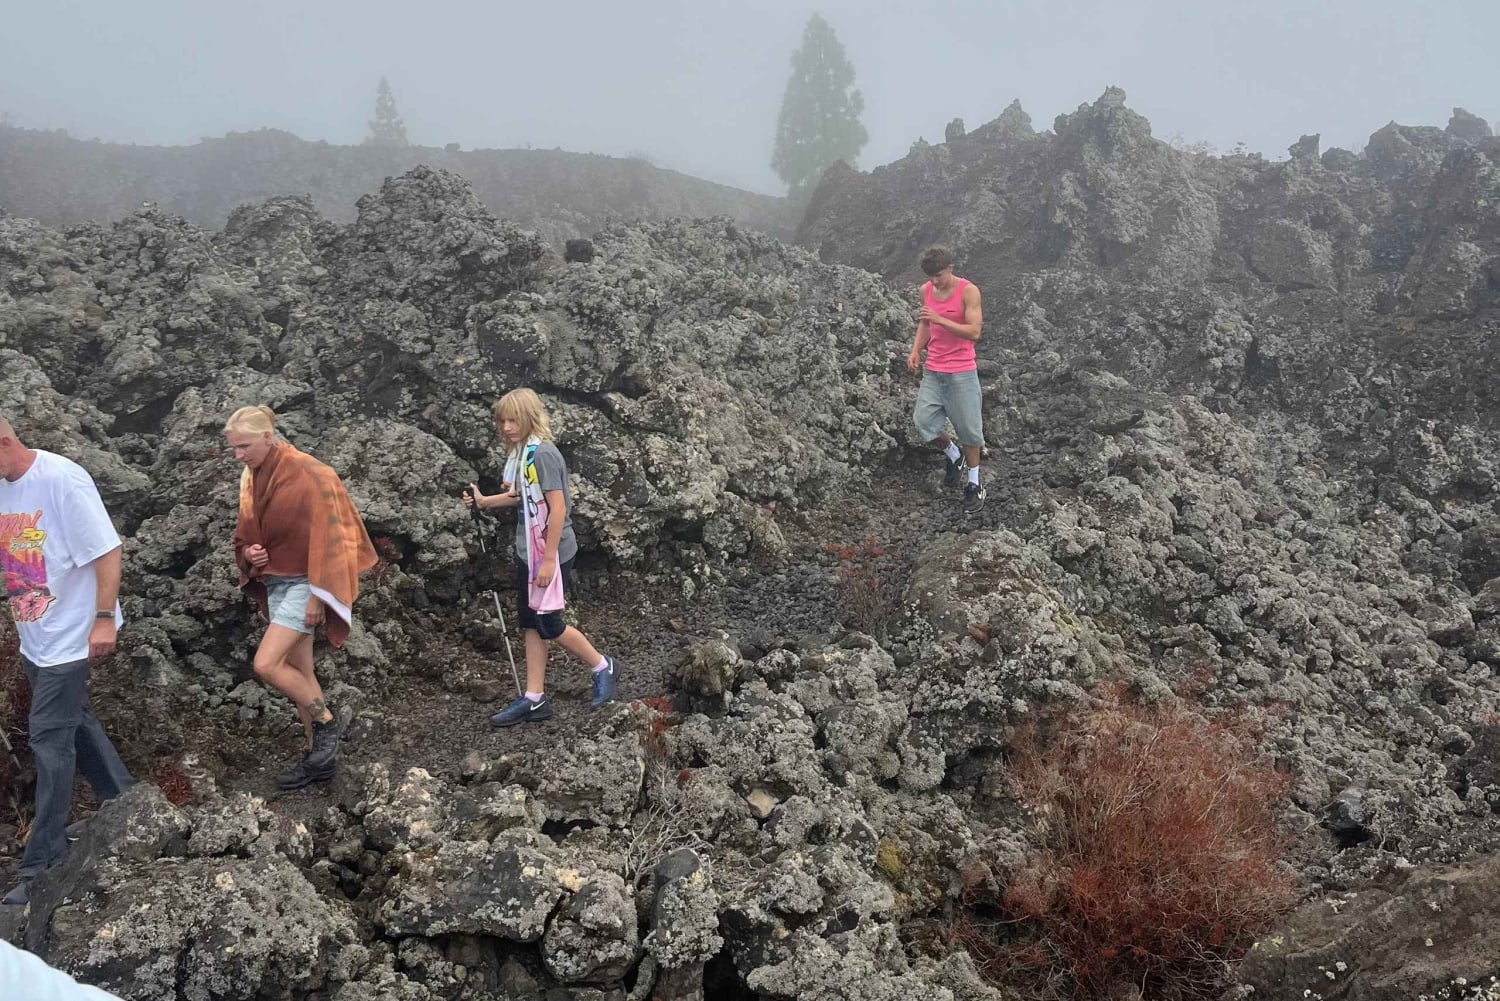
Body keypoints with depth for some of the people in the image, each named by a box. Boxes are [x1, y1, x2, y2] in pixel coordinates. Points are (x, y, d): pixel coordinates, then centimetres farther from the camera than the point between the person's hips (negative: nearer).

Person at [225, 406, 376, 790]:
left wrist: (317, 596, -19)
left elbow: (324, 538, -17)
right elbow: (247, 532, 19)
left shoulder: (307, 474, -17)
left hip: (303, 582, -8)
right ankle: (321, 756, 19)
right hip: (275, 582, 8)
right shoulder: (251, 478, 6)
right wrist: (248, 553, -4)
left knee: (266, 665, -16)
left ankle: (325, 720, 5)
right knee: (298, 670, 10)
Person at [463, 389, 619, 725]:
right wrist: (484, 501, 8)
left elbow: (558, 508, -21)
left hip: (551, 555, -9)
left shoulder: (543, 453, -19)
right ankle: (534, 700, 16)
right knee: (530, 624, 10)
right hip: (528, 553, 9)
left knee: (548, 624, 1)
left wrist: (548, 560, -20)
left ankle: (603, 668, 21)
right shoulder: (521, 452, 6)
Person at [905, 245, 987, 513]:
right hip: (932, 371, 5)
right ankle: (954, 456, 23)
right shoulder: (926, 290, 5)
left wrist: (941, 320, -26)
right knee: (924, 422, -6)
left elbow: (974, 332, -18)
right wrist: (916, 350, 4)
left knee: (968, 428, 2)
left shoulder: (968, 291, -12)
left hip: (962, 372, -5)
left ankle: (974, 485, 19)